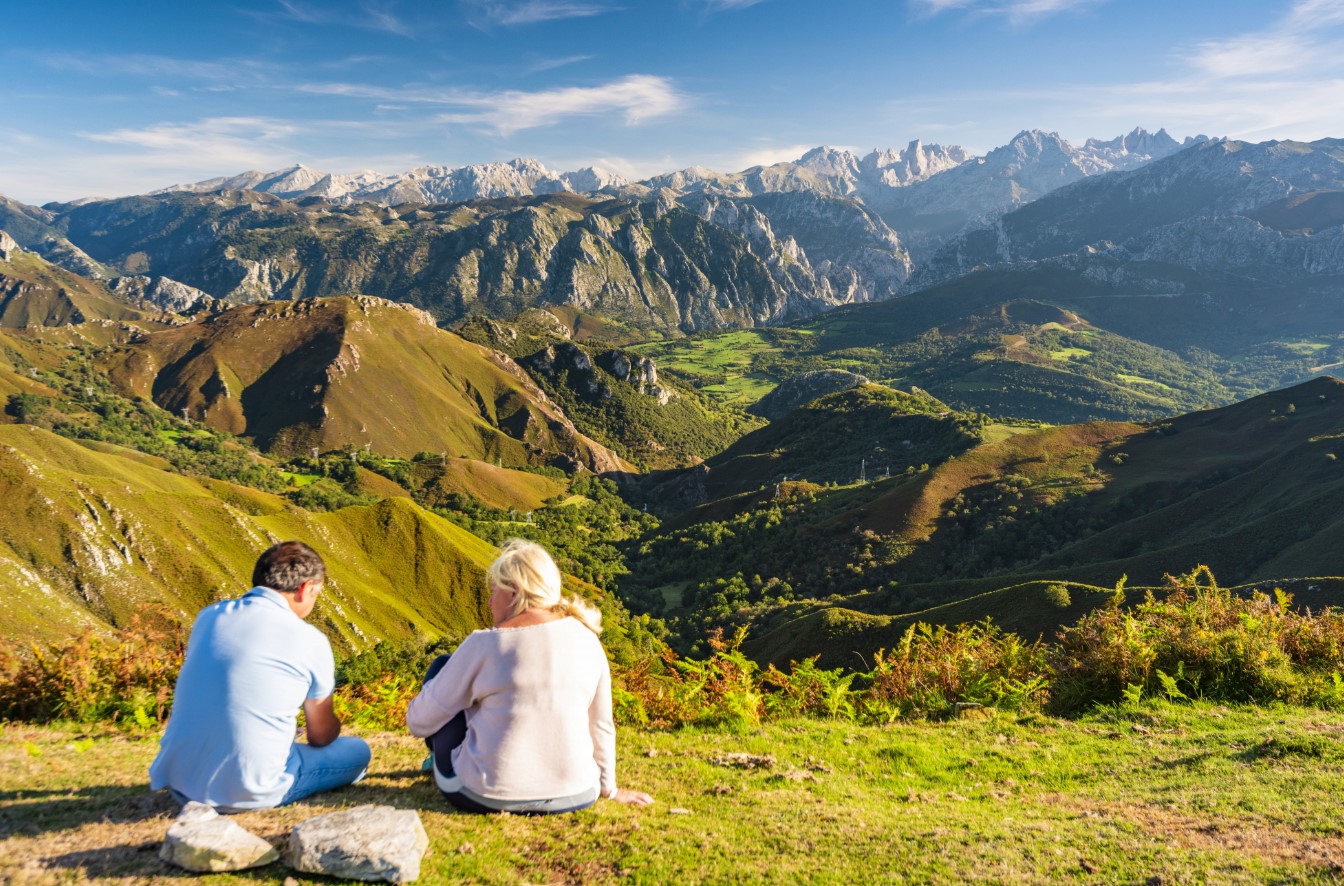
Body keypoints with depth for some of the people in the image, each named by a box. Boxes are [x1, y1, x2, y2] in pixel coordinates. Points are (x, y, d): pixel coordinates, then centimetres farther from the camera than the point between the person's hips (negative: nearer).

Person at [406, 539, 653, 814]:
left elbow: (420, 721, -3)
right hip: (572, 796, 4)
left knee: (441, 667, 15)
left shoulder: (485, 644, -12)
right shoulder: (587, 639, -2)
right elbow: (601, 725, 5)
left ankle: (441, 759, 38)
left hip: (485, 796, -3)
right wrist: (609, 789, 20)